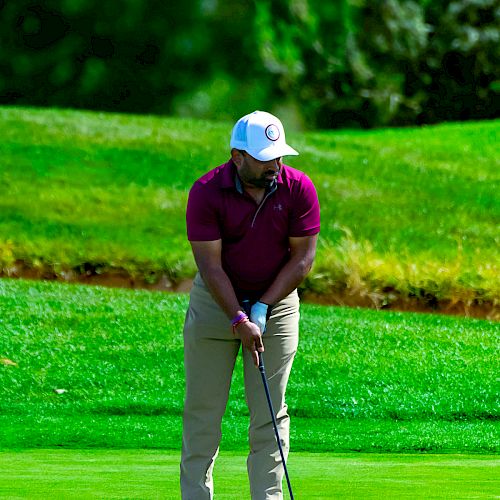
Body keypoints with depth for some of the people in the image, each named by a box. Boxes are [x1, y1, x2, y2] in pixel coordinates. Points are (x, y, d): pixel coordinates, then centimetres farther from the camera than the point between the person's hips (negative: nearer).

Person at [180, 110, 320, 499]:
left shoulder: (299, 189, -11)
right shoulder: (206, 193, -16)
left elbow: (302, 258, -7)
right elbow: (210, 265, -16)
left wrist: (262, 308, -13)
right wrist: (238, 320, -22)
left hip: (277, 303, 1)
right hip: (215, 302, -1)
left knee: (270, 413, -1)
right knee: (203, 410, 0)